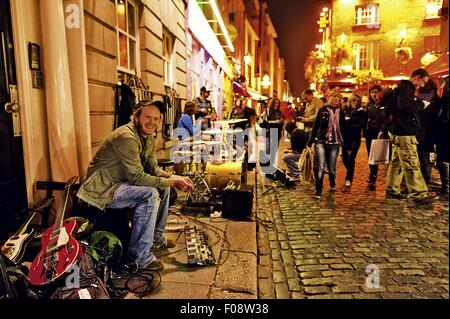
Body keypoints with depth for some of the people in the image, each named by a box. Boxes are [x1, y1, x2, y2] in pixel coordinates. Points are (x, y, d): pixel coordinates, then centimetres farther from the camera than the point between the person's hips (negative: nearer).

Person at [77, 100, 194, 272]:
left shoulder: (149, 138, 6)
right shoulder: (126, 137, -25)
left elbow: (153, 169, 10)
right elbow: (137, 177, -28)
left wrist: (176, 179, -7)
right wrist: (171, 182, -22)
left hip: (121, 182, 10)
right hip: (101, 189, -10)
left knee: (163, 185, 9)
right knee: (150, 194, -28)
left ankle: (156, 237, 21)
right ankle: (139, 256, -18)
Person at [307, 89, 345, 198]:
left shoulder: (340, 112, 7)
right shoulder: (322, 110, 1)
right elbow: (315, 126, 0)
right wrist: (310, 142, -3)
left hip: (334, 143, 2)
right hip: (321, 141, -2)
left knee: (332, 168, 8)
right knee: (320, 167, -10)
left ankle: (332, 185, 36)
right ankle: (318, 191, -3)